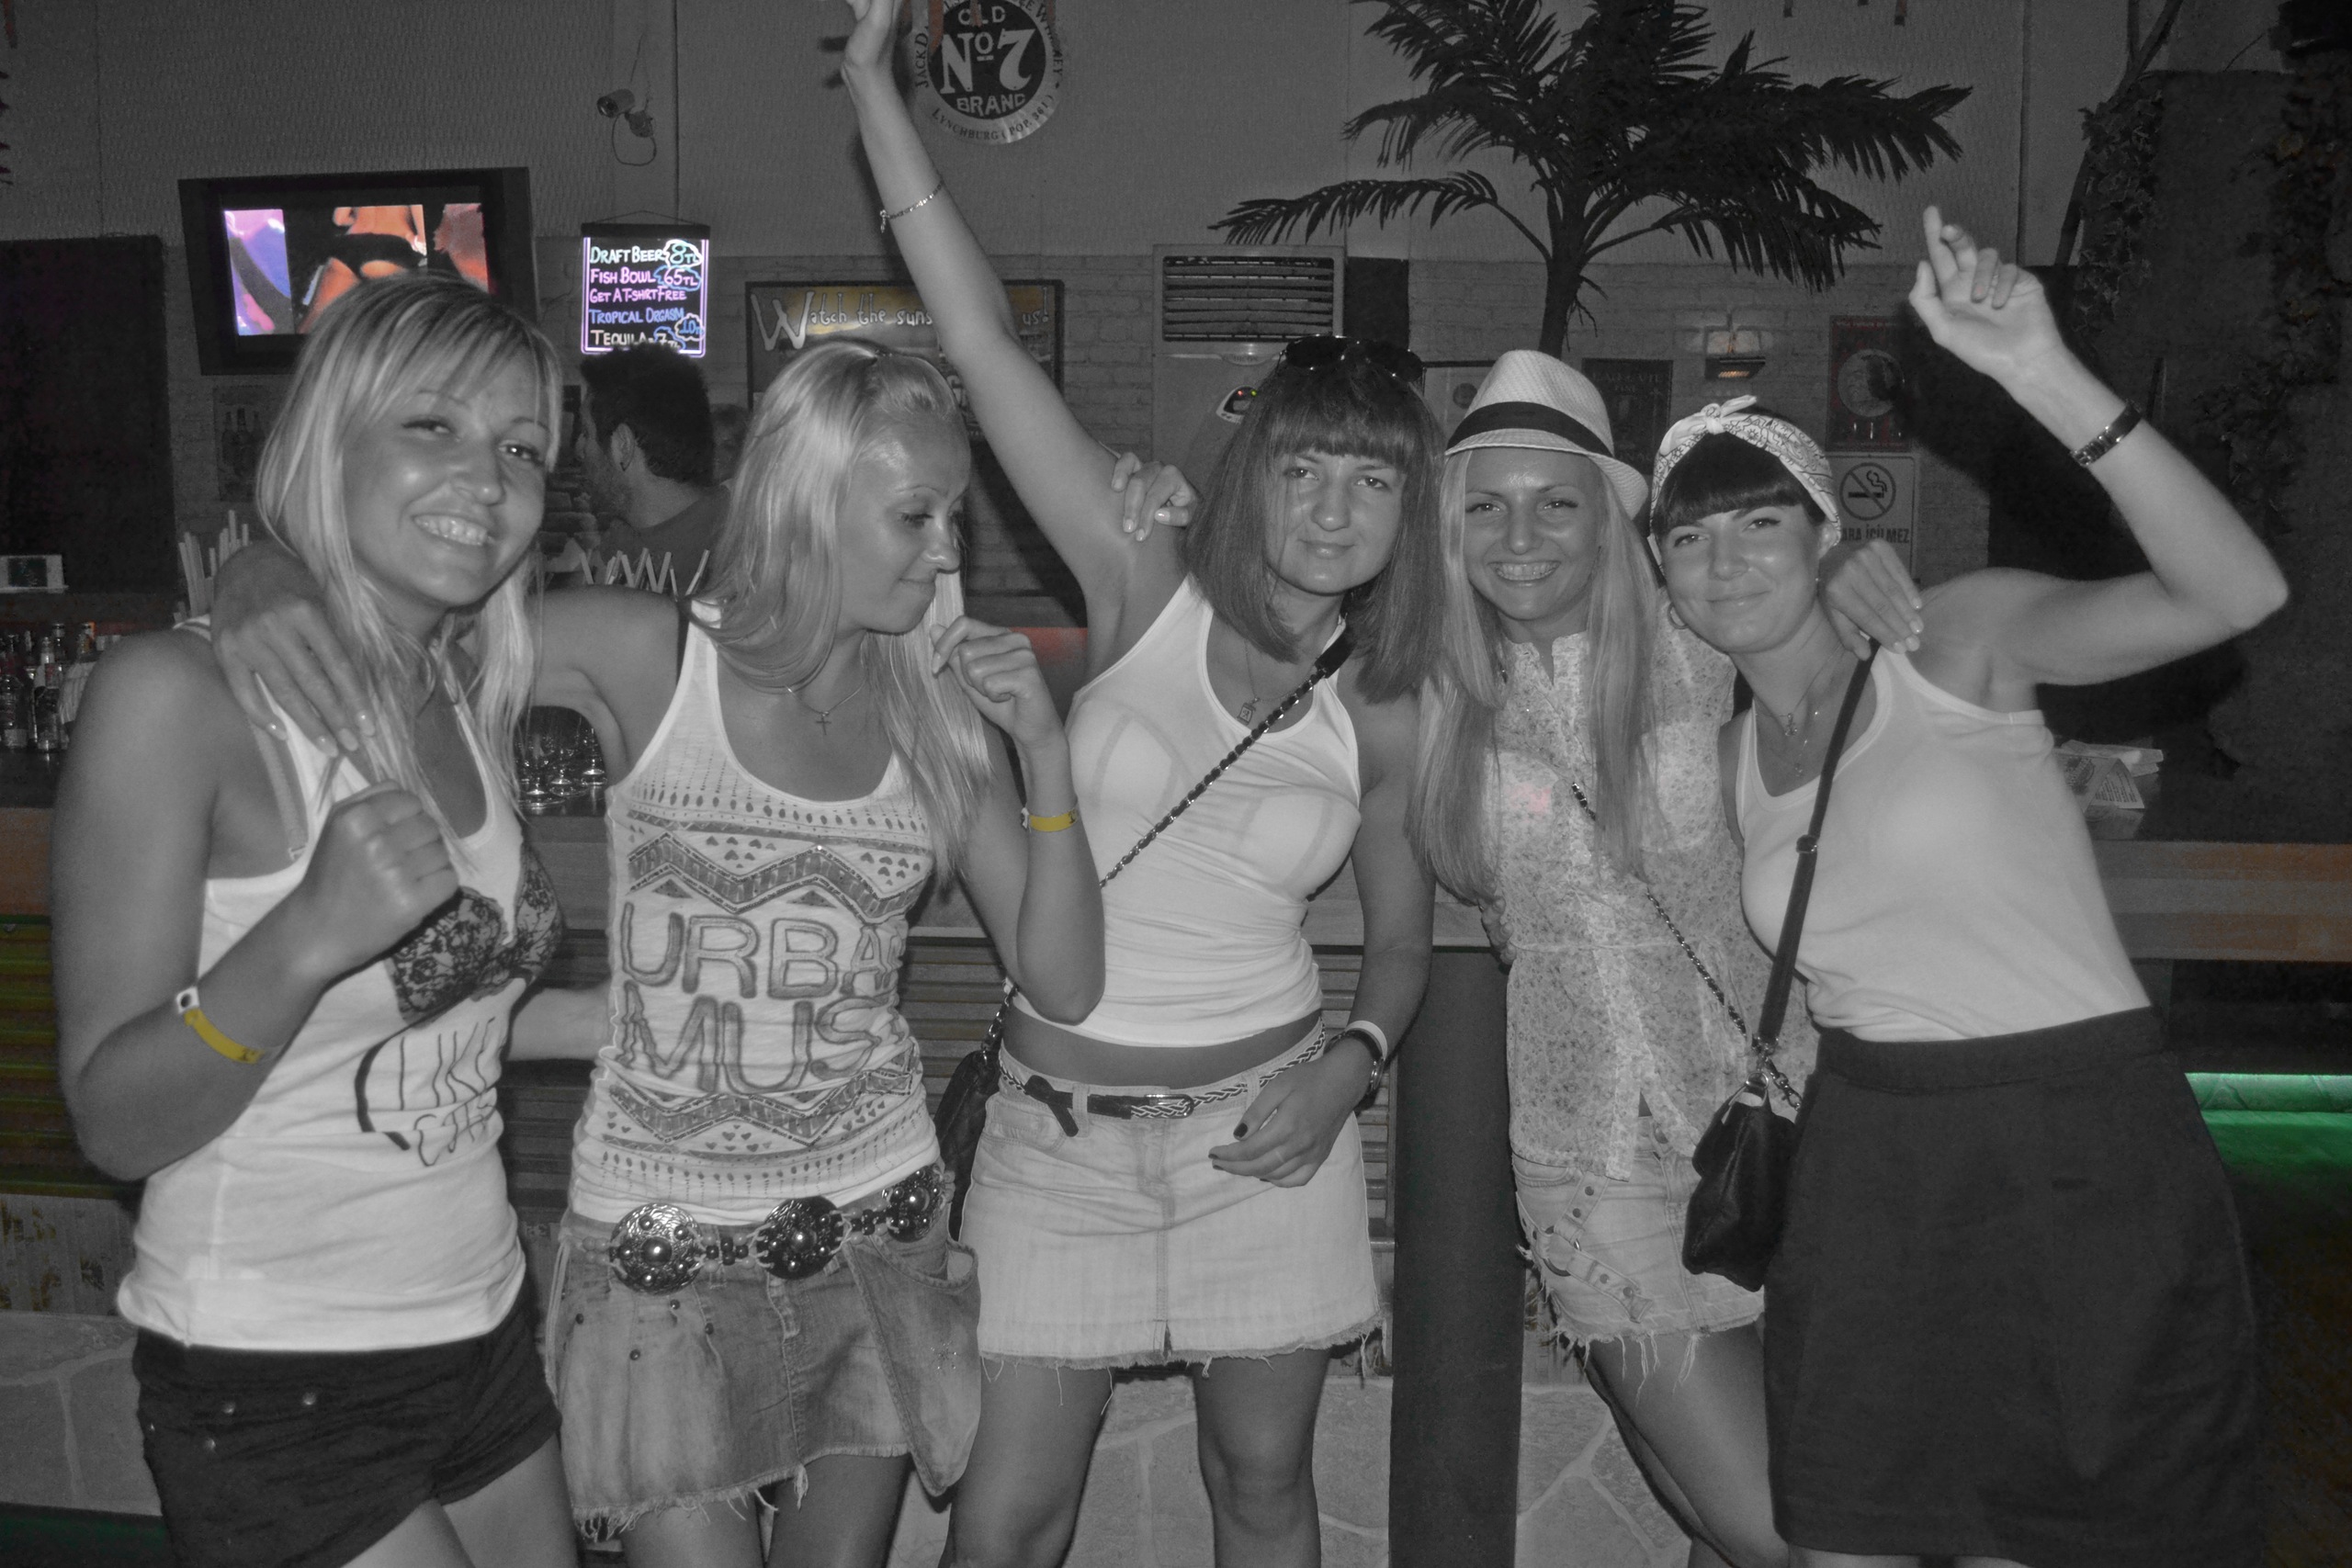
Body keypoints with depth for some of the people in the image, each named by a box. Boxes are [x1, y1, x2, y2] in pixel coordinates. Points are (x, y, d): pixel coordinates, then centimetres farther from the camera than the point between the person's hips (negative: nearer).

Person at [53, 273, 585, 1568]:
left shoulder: (465, 700, 5)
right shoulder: (176, 691, -16)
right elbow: (115, 1121, -16)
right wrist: (309, 938, -30)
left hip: (484, 1335, 7)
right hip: (275, 1388, -6)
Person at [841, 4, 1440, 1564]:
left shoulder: (1383, 716, 0)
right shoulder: (1148, 588, -6)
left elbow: (1404, 937, 13)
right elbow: (985, 341, -12)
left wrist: (1353, 1060, -8)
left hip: (1261, 1119, 2)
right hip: (1060, 1124, -1)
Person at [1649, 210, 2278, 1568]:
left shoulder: (1958, 641, -6)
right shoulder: (1731, 759, 9)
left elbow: (2236, 592, -22)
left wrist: (2046, 377, -31)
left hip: (2086, 1151, -4)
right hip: (1869, 1164, 5)